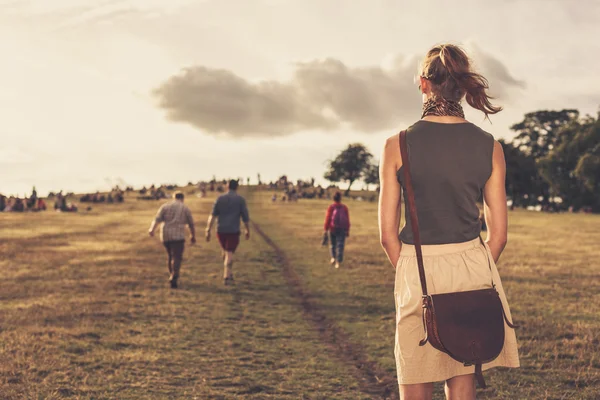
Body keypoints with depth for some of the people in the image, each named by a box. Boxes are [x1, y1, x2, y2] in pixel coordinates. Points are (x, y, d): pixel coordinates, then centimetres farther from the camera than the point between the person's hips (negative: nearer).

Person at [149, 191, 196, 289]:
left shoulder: (165, 206, 10)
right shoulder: (185, 208, 5)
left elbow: (157, 219, -4)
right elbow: (191, 224, 9)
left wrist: (152, 229, -17)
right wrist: (193, 236, 23)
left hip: (165, 236, 4)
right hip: (178, 236, -4)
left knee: (170, 256, 23)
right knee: (177, 258, -7)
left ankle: (172, 276, 33)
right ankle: (174, 278, -27)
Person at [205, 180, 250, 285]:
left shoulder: (220, 198, 4)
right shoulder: (240, 199, -2)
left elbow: (212, 215, -2)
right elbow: (245, 217, -1)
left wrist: (208, 231, -3)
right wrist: (247, 230, 13)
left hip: (221, 230, 3)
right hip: (233, 231, -3)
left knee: (225, 251, 22)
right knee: (229, 254, -2)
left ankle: (229, 274, 25)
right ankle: (226, 277, -12)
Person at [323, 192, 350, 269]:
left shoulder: (330, 207, -7)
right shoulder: (344, 207, -1)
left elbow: (327, 219, -8)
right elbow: (348, 220, 0)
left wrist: (326, 229, -1)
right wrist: (348, 231, 7)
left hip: (333, 229, -1)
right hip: (342, 230, 1)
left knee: (333, 244, 20)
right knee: (340, 245, 0)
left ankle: (333, 257, 10)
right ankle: (338, 262, -7)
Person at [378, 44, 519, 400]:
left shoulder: (398, 145, -7)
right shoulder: (489, 147, -1)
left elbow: (388, 233, -5)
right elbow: (498, 234, 1)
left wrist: (412, 275, 8)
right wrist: (474, 276, 14)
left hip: (417, 272, -2)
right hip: (472, 267, 2)